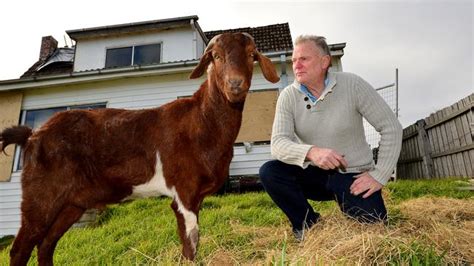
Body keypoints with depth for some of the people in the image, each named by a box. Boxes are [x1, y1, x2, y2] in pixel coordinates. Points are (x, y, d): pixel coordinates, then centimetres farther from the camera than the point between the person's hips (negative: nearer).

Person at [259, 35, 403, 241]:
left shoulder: (352, 84, -12)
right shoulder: (288, 96, -7)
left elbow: (391, 127, -9)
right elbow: (278, 143, -17)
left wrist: (379, 176, -14)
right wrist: (311, 152, -37)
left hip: (353, 176, -1)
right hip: (315, 174, 2)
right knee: (269, 172, -21)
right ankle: (312, 225, -1)